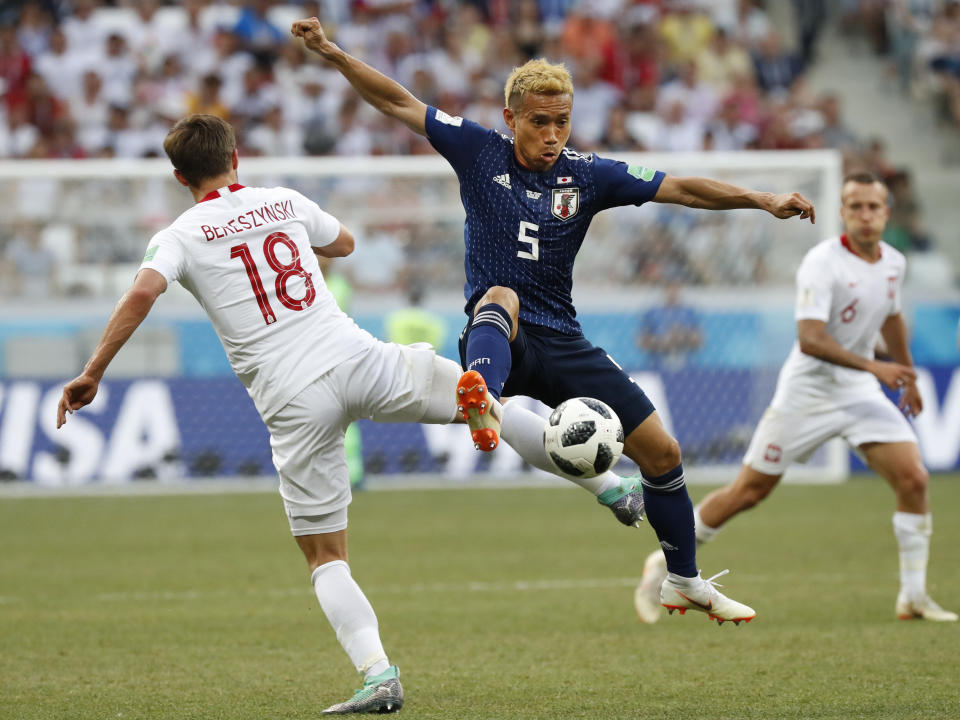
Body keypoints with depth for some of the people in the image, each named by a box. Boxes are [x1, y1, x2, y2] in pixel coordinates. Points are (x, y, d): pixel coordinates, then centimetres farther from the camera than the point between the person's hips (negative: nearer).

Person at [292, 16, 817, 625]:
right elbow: (398, 101, -1)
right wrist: (332, 53, -9)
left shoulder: (588, 175, 4)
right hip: (501, 342, -3)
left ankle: (685, 581, 20)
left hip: (562, 343, 4)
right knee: (501, 295, -41)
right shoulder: (479, 152, 0)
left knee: (662, 451, -1)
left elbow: (678, 188, 4)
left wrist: (763, 200, -4)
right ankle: (483, 398, -74)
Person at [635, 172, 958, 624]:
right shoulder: (821, 263, -20)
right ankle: (667, 562, 19)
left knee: (913, 479, -11)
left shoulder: (894, 264, 4)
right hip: (806, 395, -6)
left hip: (861, 393, 6)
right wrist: (875, 367, -35)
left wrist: (907, 376, 33)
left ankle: (913, 597, -1)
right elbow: (810, 339, -29)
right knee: (747, 493, 0)